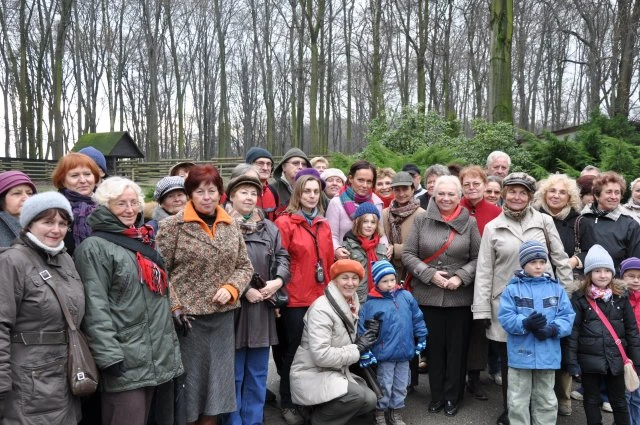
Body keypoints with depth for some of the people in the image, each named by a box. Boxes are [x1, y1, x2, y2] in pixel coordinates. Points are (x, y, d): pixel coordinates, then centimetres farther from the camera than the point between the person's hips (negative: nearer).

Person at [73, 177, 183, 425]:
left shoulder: (144, 241, 16)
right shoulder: (94, 247, -10)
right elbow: (94, 308, -17)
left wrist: (170, 344, 20)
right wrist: (109, 356, -22)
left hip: (155, 357, 8)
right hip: (124, 361, -8)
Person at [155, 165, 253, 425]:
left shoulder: (231, 226, 6)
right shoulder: (173, 225, -7)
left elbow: (245, 266, 10)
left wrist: (231, 289, -7)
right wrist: (174, 307, -14)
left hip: (223, 316, 4)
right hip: (188, 316, -4)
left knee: (216, 381, 13)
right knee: (189, 381, 6)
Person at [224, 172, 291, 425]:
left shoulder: (269, 228, 9)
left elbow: (282, 257, 10)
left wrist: (278, 280, -8)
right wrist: (244, 290, -15)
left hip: (263, 308, 5)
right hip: (234, 307, -5)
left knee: (258, 374, 15)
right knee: (234, 374, 8)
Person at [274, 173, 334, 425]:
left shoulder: (323, 225, 12)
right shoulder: (284, 223, -8)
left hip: (320, 298, 6)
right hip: (295, 299, -6)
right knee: (294, 351, 5)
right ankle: (287, 404, 22)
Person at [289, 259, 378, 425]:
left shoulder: (351, 305, 6)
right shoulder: (321, 309, -21)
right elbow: (321, 356, -28)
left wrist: (363, 341, -6)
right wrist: (357, 349, -19)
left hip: (336, 372, 9)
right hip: (312, 374, -9)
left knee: (370, 400, -8)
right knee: (357, 396, -26)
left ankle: (324, 410, 11)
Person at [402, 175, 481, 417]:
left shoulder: (469, 223, 1)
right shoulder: (421, 220, 0)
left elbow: (478, 258, 3)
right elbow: (408, 254, -1)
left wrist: (461, 277, -12)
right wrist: (430, 274, -12)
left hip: (460, 297, 0)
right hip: (427, 295, 0)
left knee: (457, 347, 8)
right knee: (434, 346, 10)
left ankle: (452, 397, 24)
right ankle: (437, 395, 26)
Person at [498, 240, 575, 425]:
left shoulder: (556, 288, 3)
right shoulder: (512, 289, -5)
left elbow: (567, 316, -2)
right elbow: (505, 318, -11)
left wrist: (552, 330, -19)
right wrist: (525, 324, -28)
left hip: (547, 355, 2)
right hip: (520, 355, -2)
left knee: (547, 401, 17)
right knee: (518, 401, 10)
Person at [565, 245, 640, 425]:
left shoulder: (621, 297, 2)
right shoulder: (580, 298, -6)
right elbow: (573, 331, -7)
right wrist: (572, 361, -10)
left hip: (616, 360, 2)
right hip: (589, 361, -2)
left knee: (619, 401, 15)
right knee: (592, 401, 12)